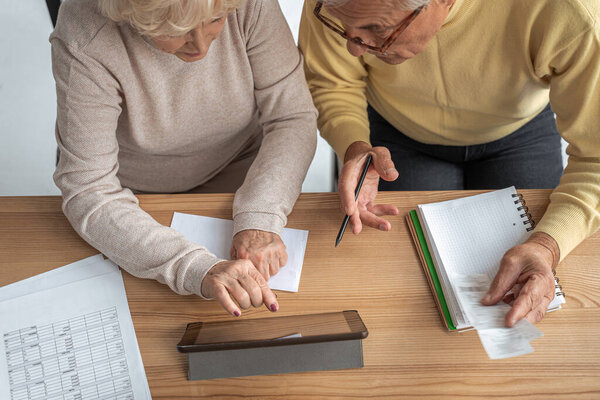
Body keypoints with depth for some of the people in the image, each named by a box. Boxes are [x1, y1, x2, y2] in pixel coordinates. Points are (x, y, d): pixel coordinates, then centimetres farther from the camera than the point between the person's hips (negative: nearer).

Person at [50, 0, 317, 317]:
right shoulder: (85, 43, -32)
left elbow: (294, 117, -18)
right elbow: (89, 195, -32)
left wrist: (260, 219, -33)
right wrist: (198, 270, -45)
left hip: (235, 167, 1)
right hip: (136, 190, -1)